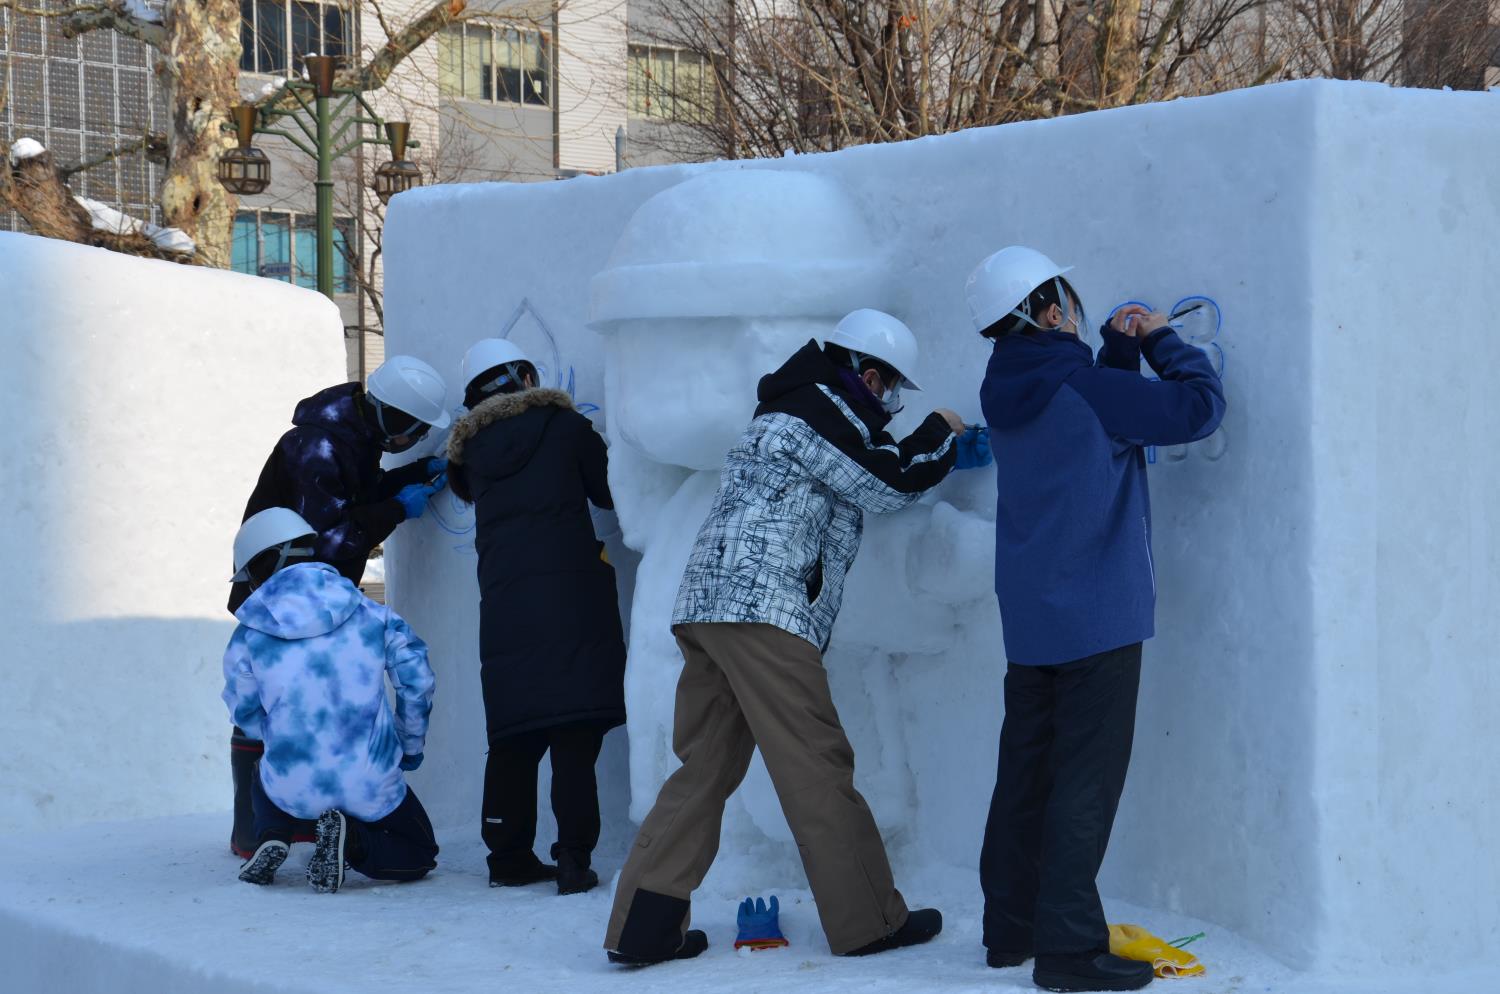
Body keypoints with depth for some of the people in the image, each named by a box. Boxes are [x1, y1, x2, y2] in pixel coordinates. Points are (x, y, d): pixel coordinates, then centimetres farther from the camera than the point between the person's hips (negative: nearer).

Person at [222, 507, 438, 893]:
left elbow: (246, 716, 7)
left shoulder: (248, 638, -3)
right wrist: (411, 746, 16)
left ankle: (271, 837, 5)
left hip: (293, 789, 1)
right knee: (419, 856, 23)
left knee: (263, 782, 39)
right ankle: (353, 841, -7)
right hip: (371, 785, -1)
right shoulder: (369, 613, 0)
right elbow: (416, 677, 0)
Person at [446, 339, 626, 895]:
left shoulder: (472, 447, 13)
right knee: (575, 732, -4)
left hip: (504, 603, 4)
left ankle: (509, 856, 12)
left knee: (513, 737, 10)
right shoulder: (564, 424, 5)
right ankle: (573, 859, -9)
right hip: (571, 593, -3)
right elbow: (611, 491, 11)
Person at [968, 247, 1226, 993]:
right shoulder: (1082, 388, -18)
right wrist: (1161, 341, 1)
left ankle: (1012, 928, 21)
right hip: (1096, 616, -8)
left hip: (1031, 618, 8)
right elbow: (1197, 407, -13)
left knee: (1028, 772, 14)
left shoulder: (1013, 395, 7)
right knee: (1086, 782, -5)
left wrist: (1121, 346, 11)